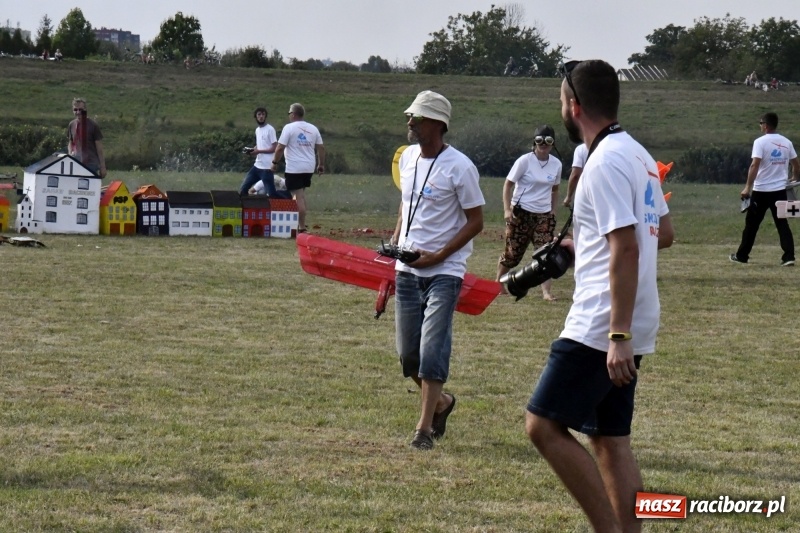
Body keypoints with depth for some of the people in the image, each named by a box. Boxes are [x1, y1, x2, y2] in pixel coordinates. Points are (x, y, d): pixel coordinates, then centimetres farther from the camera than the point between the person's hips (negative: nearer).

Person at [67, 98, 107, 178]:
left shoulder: (93, 125, -7)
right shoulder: (72, 125, 7)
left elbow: (99, 148, -4)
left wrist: (102, 167, -6)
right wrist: (70, 153, -1)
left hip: (91, 164, -4)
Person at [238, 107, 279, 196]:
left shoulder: (270, 129, -10)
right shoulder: (257, 130, 16)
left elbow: (275, 148, -14)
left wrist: (258, 151, -16)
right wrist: (253, 150, 4)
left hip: (266, 167, -8)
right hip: (257, 166, 8)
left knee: (271, 194, -6)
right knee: (243, 189, 10)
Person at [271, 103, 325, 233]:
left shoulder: (289, 128, -8)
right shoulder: (313, 129, 9)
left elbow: (280, 148, -12)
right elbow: (321, 148, 10)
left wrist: (275, 162, 0)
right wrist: (321, 164, 18)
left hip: (294, 169, -6)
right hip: (309, 168, 6)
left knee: (298, 197, -6)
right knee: (301, 195, 19)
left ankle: (302, 228, -9)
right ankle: (301, 223, 19)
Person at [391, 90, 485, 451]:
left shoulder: (459, 167, -13)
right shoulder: (408, 158, 7)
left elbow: (475, 221, -9)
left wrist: (438, 256, -16)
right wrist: (396, 241, 9)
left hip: (444, 272, -6)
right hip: (407, 269, 6)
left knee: (432, 350, -10)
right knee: (408, 353, 8)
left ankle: (424, 428, -4)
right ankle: (440, 402, 33)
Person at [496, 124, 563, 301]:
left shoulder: (556, 164, 4)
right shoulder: (525, 161, -9)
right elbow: (508, 184, -6)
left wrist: (553, 211, 11)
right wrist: (507, 209, -14)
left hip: (544, 215, 3)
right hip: (521, 213, -3)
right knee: (512, 253, 5)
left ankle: (546, 291, -12)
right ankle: (498, 282, 26)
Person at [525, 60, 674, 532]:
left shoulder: (606, 162, -15)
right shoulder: (639, 156, 13)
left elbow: (626, 250, -22)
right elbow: (664, 233, 22)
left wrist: (618, 336, -24)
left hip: (600, 329, -10)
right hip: (619, 333, 10)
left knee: (544, 425, -7)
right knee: (611, 440, 12)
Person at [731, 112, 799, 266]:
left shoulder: (761, 142, -10)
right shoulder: (786, 142, 7)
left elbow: (755, 165, -19)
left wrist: (748, 187, -20)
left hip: (761, 190, -4)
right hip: (780, 190, 4)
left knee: (752, 224, 8)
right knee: (782, 223, 6)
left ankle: (742, 255, 17)